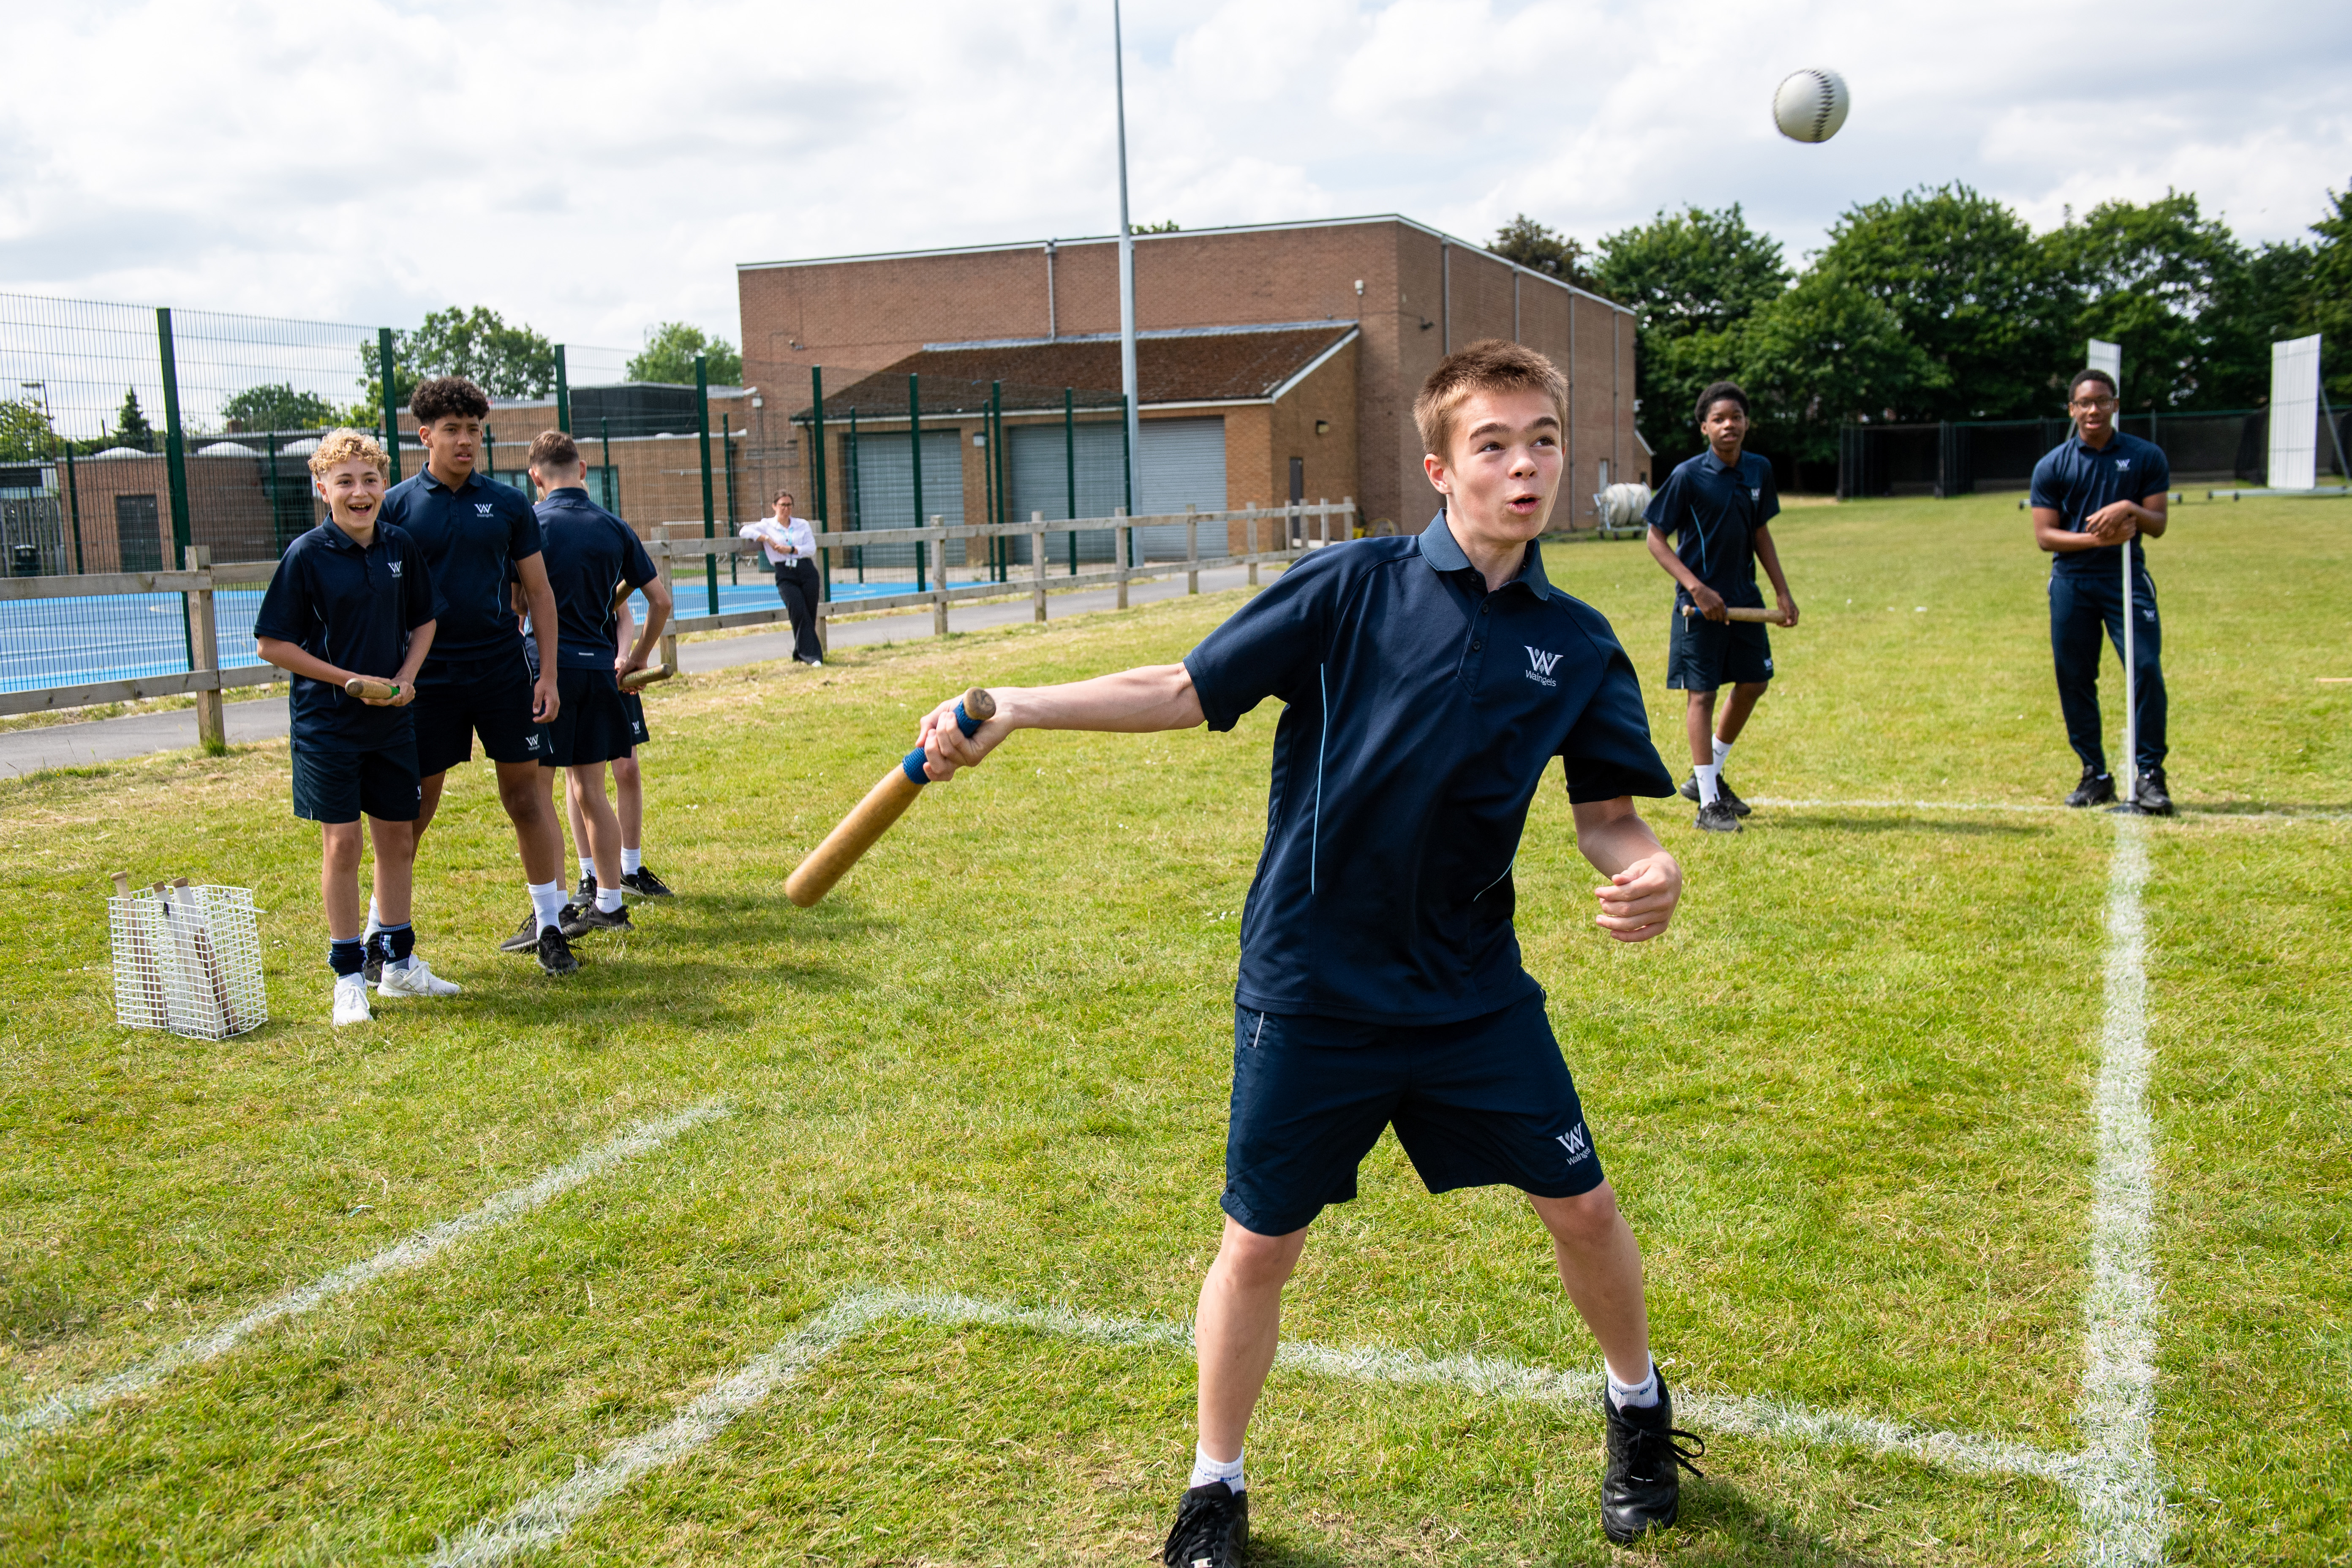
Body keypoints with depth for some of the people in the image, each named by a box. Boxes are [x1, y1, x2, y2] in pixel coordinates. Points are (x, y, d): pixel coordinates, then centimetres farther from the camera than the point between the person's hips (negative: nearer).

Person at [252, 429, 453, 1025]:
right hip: (327, 723, -4)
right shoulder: (306, 555, -11)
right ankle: (348, 975, 10)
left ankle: (399, 962, 25)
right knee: (341, 842, -1)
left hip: (392, 719, 4)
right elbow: (272, 644, -9)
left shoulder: (401, 548, 1)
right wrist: (350, 679, -14)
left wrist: (406, 677, -4)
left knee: (397, 837, 11)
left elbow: (424, 621, 13)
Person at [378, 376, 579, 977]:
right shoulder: (396, 506, 0)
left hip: (504, 672, 1)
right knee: (413, 808, 4)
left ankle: (550, 927, 15)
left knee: (526, 794, 4)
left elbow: (538, 592, 9)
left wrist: (548, 674, 2)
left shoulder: (509, 504, 6)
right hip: (430, 677, -1)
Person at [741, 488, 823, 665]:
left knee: (809, 614, -1)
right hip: (785, 575, -2)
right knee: (799, 611, -19)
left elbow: (812, 549, 4)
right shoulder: (767, 525, 11)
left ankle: (801, 654, 17)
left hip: (806, 571, 2)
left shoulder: (802, 524, 15)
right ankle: (811, 656, -18)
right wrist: (767, 539, -9)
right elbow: (745, 531, -3)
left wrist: (791, 550, -9)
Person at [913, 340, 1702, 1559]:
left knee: (1581, 1204, 10)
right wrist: (1014, 708, -17)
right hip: (1310, 992, -2)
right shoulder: (1352, 588, -10)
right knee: (1261, 1243, 6)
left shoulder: (1580, 648, 0)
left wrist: (1647, 870, -19)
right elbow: (1186, 691, -8)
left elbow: (1605, 816, 4)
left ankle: (1637, 1409, 42)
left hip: (1474, 991, 3)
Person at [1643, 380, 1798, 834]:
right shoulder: (1688, 476, -14)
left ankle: (1708, 774, 32)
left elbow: (1761, 533, 15)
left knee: (1754, 682, 13)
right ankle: (1709, 804, 4)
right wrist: (1697, 587, -20)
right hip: (1701, 601, -6)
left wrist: (1783, 592, 12)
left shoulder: (1759, 471, 3)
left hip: (1745, 598, 6)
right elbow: (1656, 538, -10)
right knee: (1701, 693, -2)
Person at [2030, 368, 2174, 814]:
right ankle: (2095, 775, 14)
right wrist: (2096, 538, -17)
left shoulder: (2146, 457, 5)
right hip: (2071, 581, 1)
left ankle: (2149, 775, -5)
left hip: (2127, 577, -1)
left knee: (2146, 670, -12)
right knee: (2074, 679, 3)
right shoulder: (2051, 467, 4)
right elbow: (2044, 535, -1)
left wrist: (2129, 509, -19)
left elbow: (2158, 525, 2)